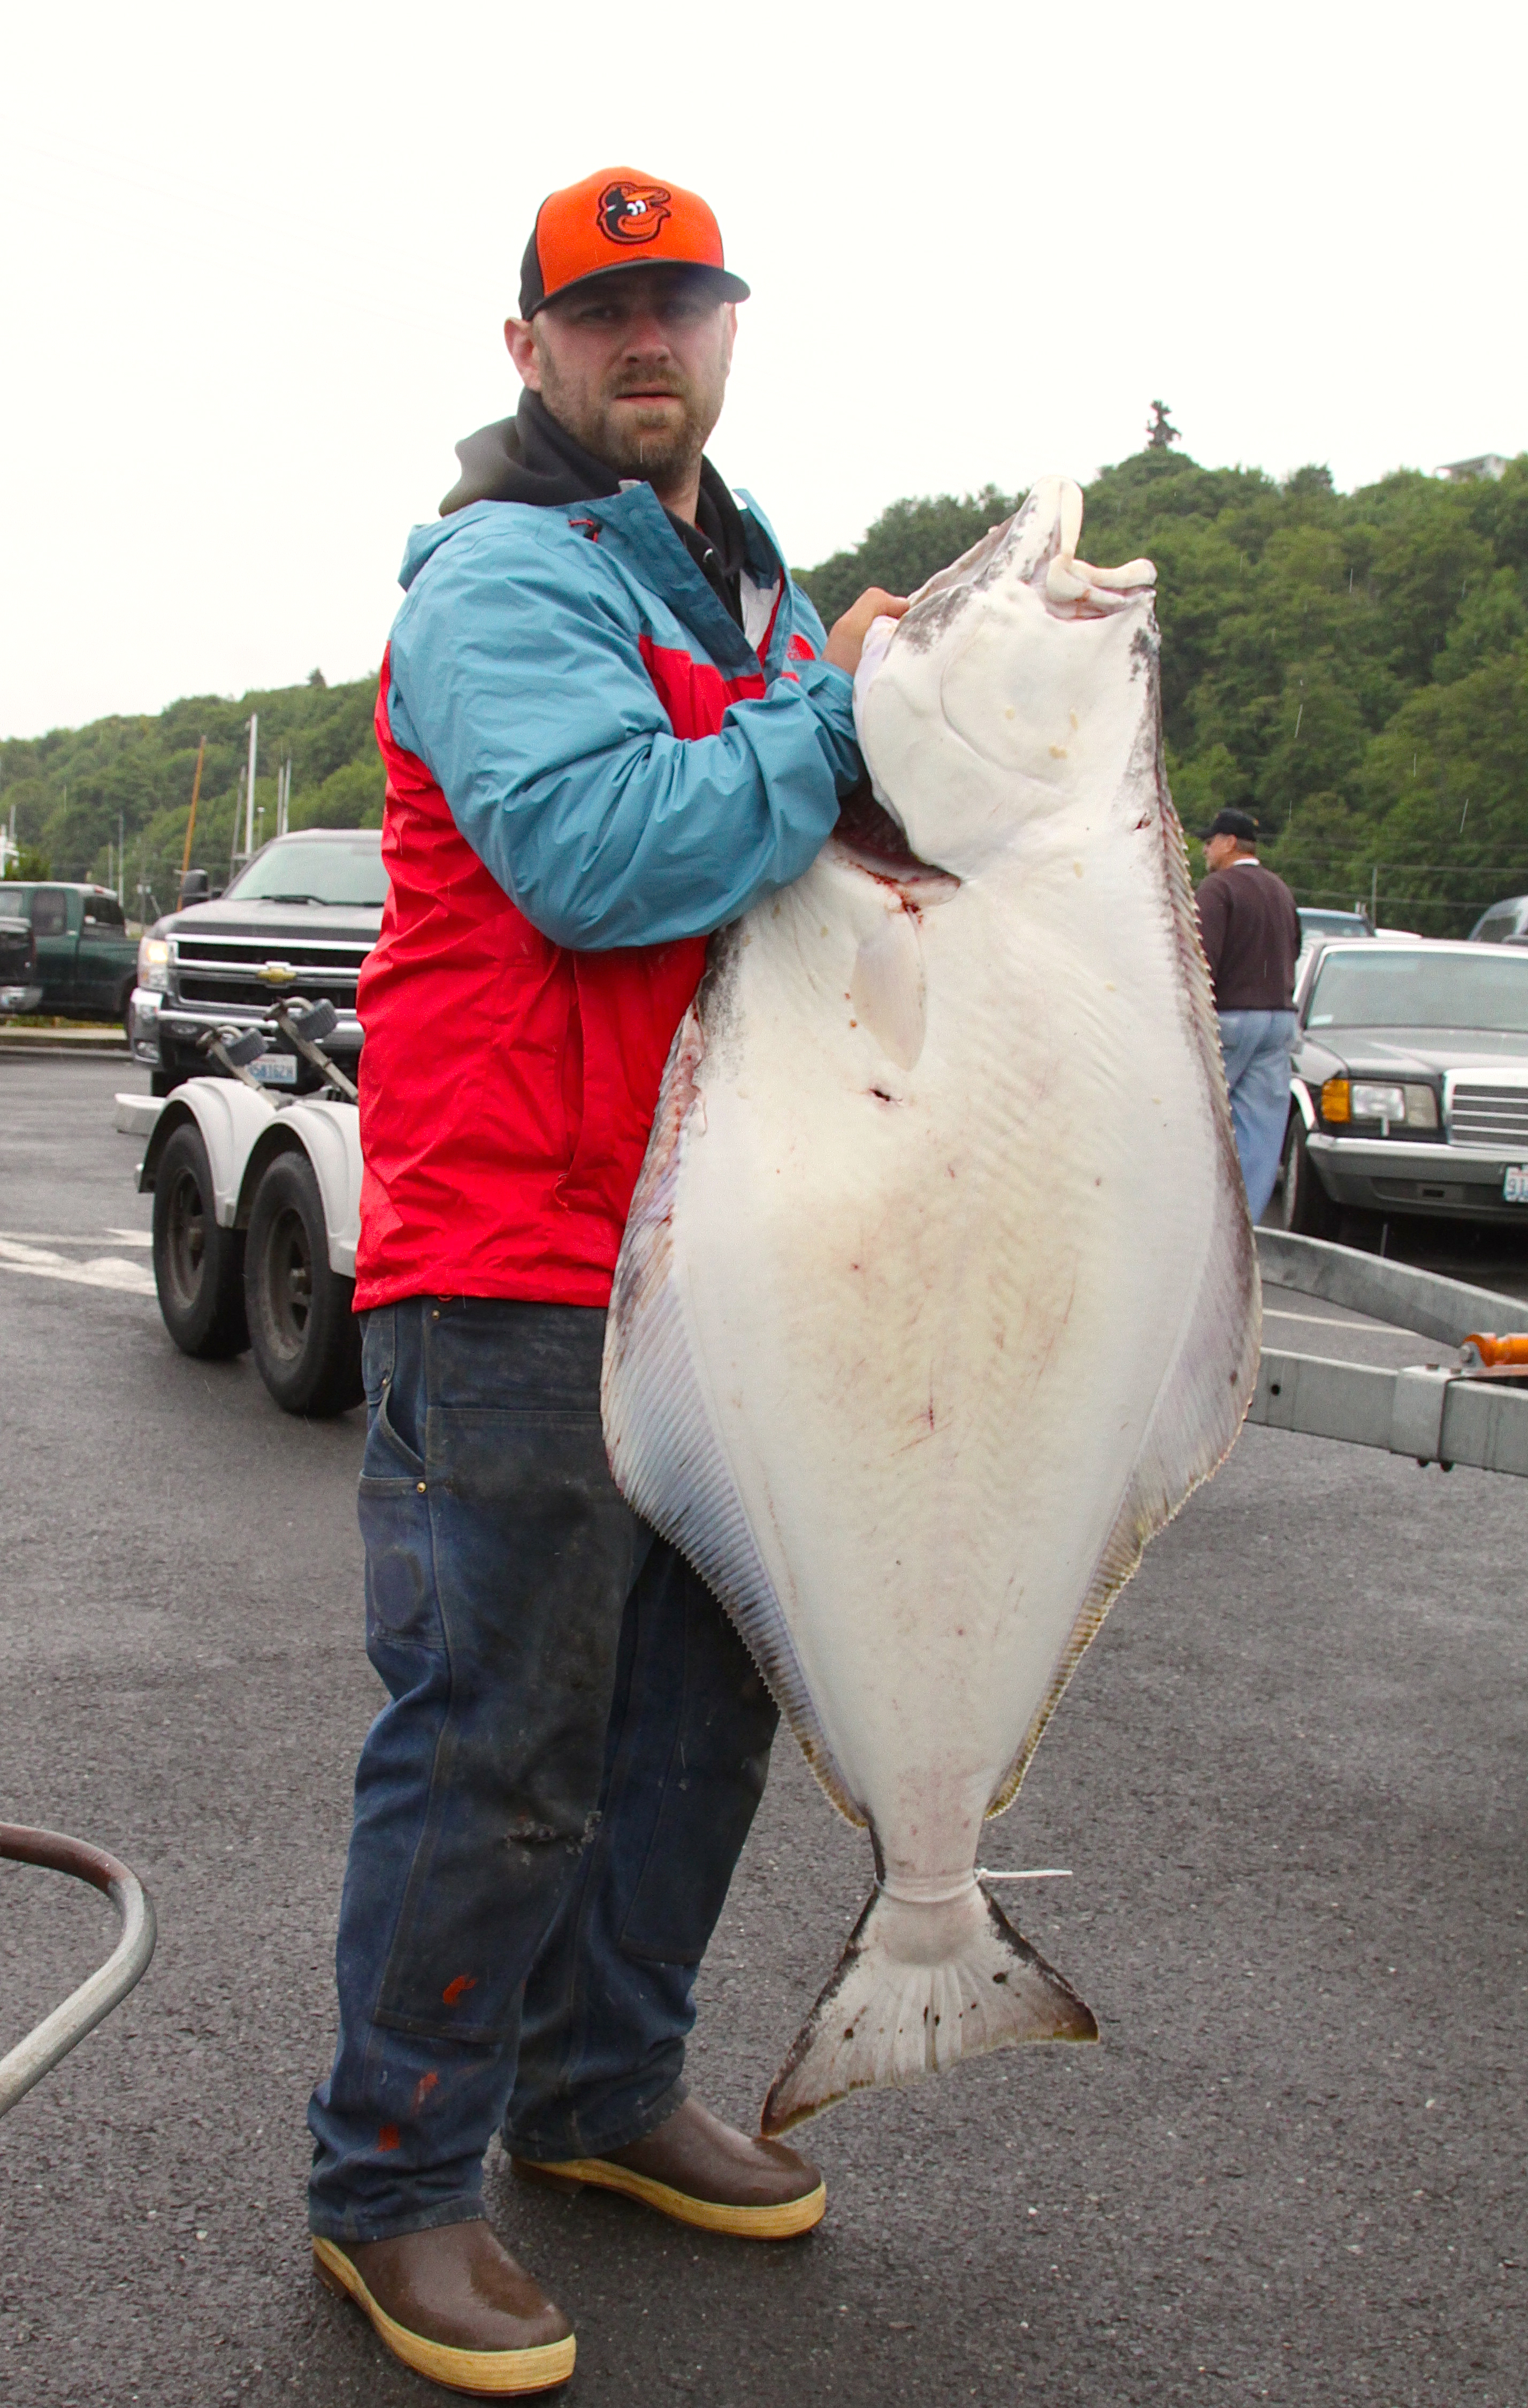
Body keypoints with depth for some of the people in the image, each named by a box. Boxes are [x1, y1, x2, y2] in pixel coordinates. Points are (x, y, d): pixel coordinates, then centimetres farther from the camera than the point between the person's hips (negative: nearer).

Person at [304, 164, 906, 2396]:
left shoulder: (758, 593, 20)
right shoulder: (508, 578, -9)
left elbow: (828, 846, 28)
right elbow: (609, 856, -25)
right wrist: (842, 705, -15)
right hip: (520, 1260, -9)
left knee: (700, 1703, 16)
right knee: (505, 1737, -3)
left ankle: (602, 2085, 34)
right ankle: (393, 2187, 14)